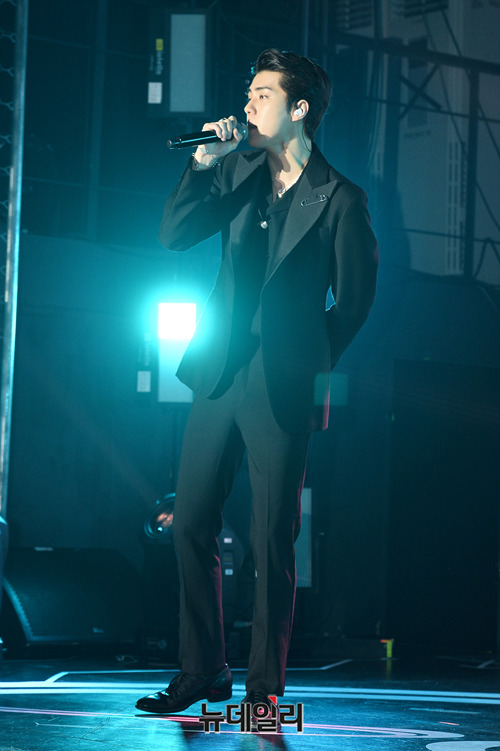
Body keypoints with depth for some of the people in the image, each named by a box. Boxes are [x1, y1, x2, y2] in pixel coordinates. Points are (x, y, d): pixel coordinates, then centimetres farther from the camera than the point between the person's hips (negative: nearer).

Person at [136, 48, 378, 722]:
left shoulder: (340, 199, -4)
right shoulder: (238, 171, 11)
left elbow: (354, 301, 1)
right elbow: (173, 235, 3)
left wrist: (308, 365, 4)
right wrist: (204, 162, -4)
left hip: (283, 389, -5)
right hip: (221, 376, 5)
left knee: (272, 541, -2)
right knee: (191, 524, 5)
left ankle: (264, 687, 7)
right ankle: (202, 672, 16)